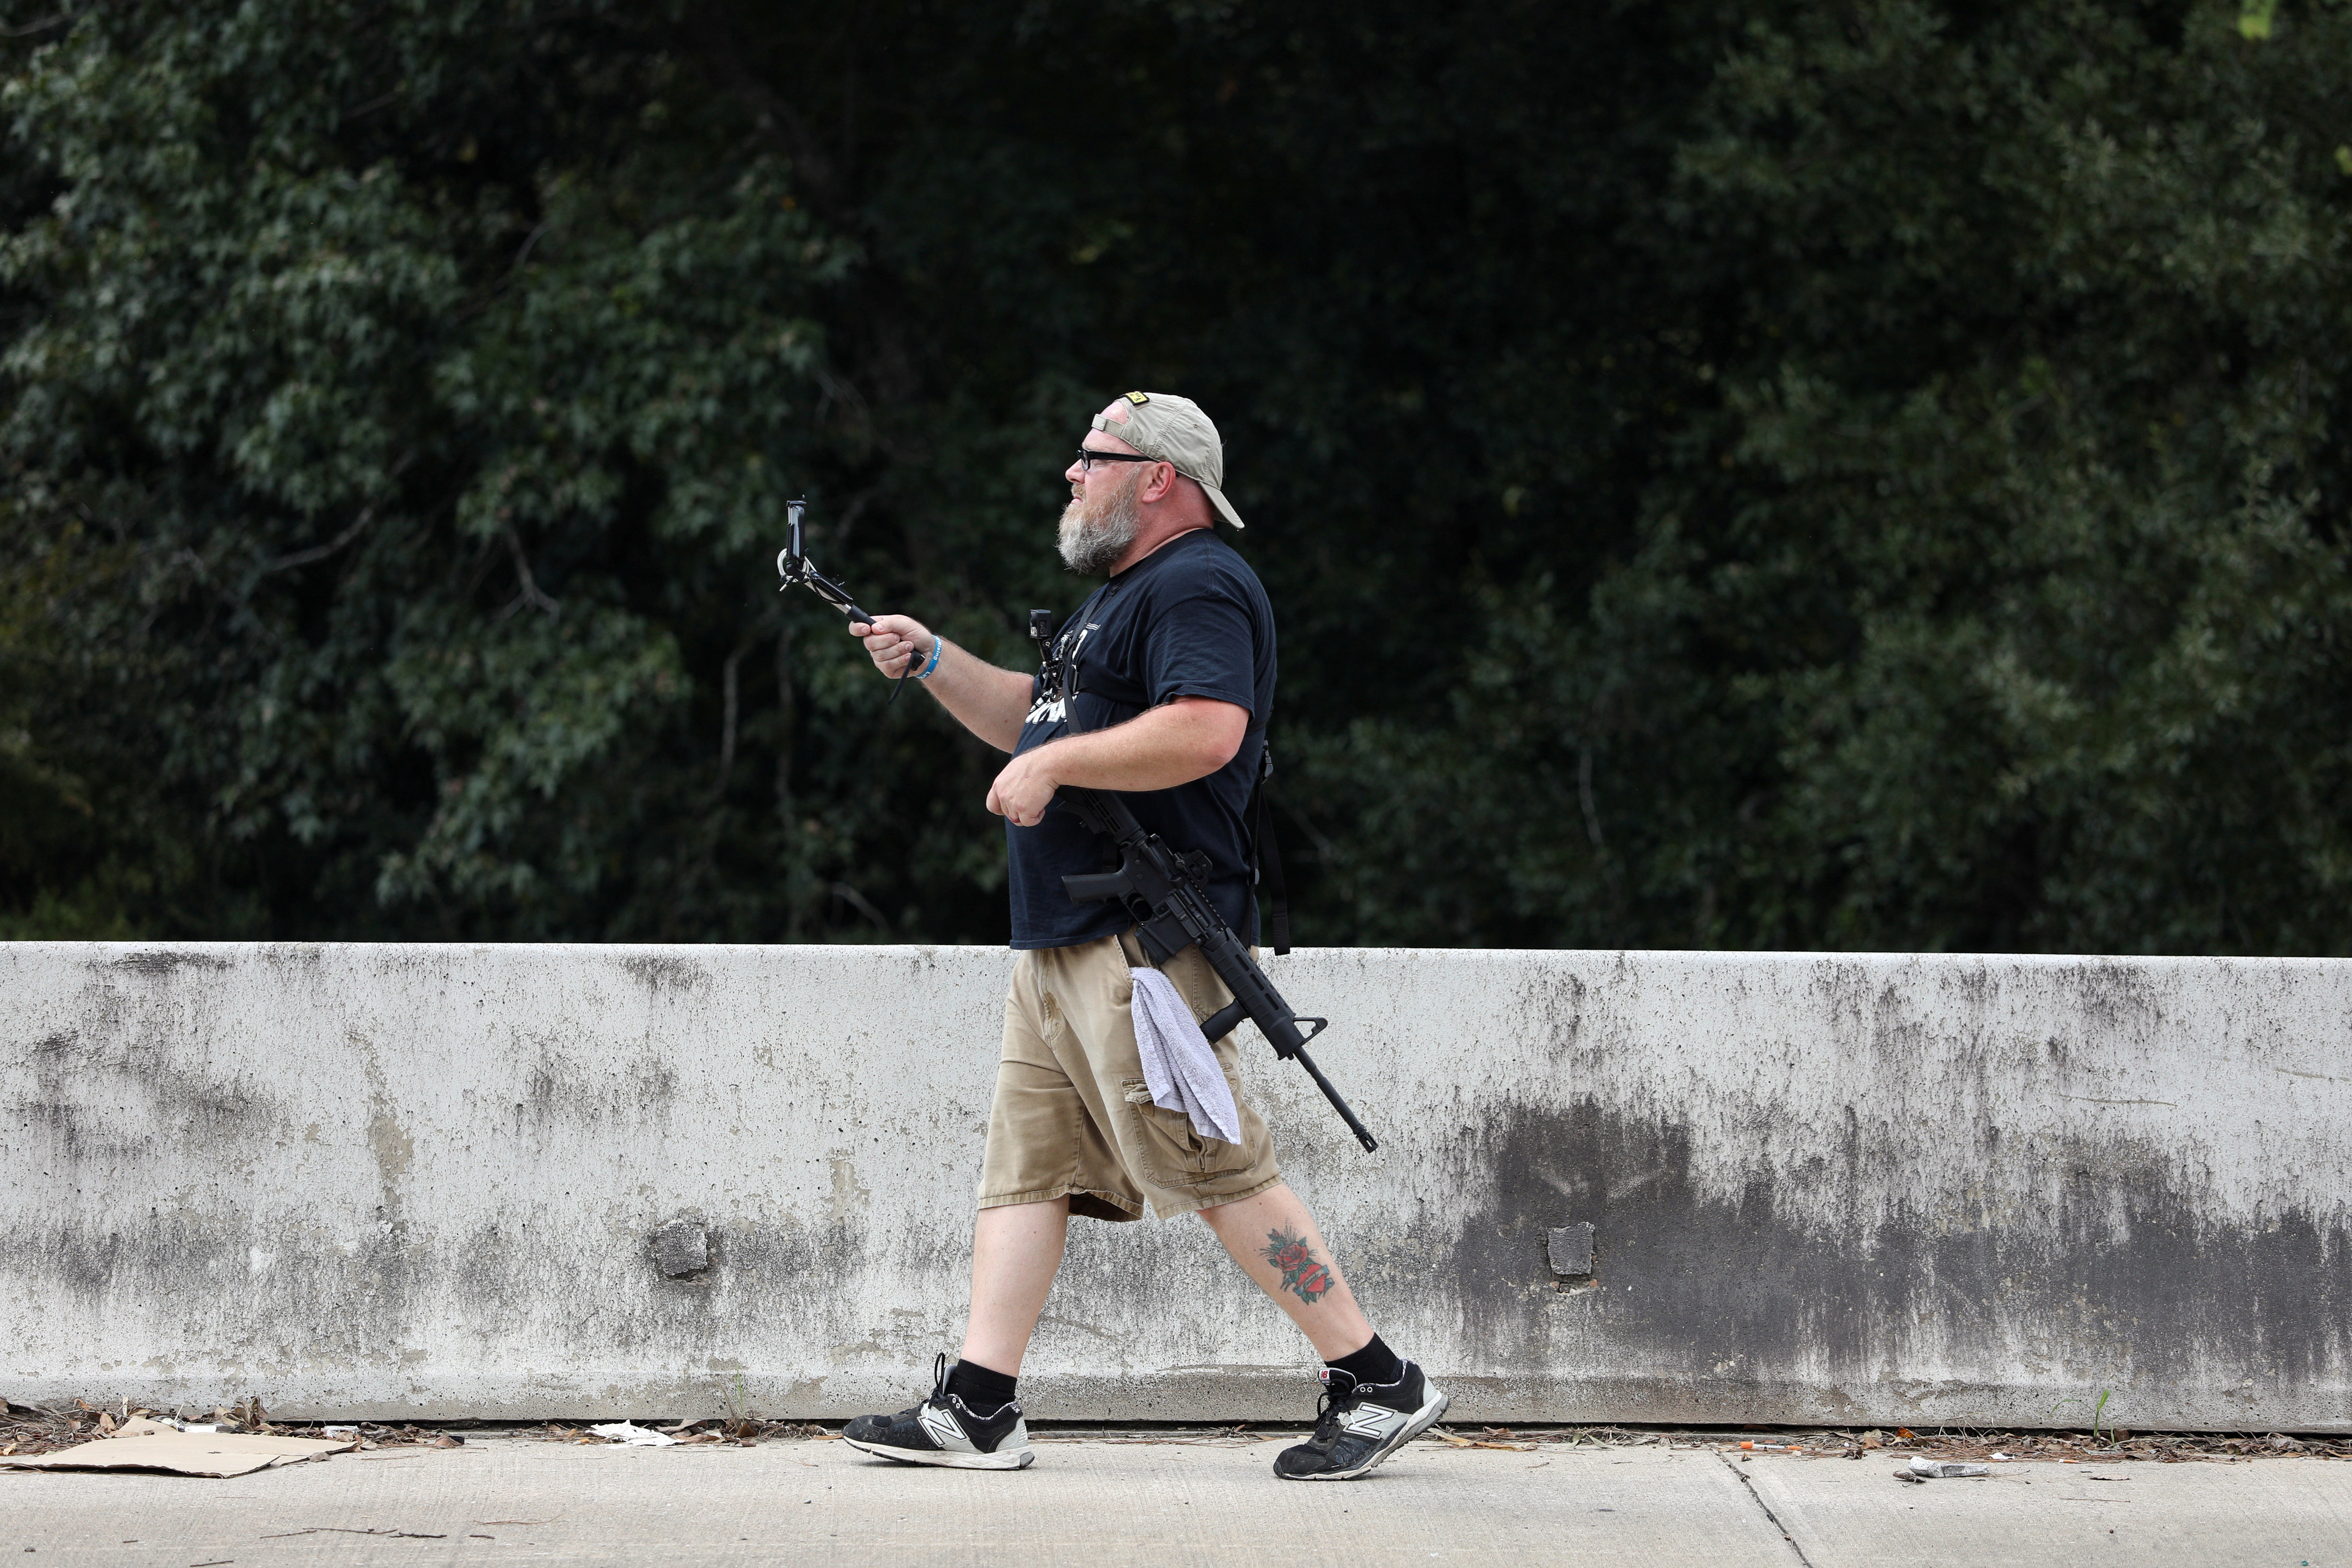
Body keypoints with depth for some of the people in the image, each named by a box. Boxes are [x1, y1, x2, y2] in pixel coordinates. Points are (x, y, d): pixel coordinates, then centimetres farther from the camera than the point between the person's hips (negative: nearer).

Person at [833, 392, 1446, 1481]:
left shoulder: (1197, 586, -10)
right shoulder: (1122, 592, 24)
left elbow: (1206, 731, -26)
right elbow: (1036, 719, 34)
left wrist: (1054, 765, -19)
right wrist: (932, 661, 21)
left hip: (1145, 943, -11)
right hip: (1063, 943, 11)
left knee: (1219, 1175, -11)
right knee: (1022, 1166, 6)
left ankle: (1379, 1387, -6)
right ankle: (976, 1411, 6)